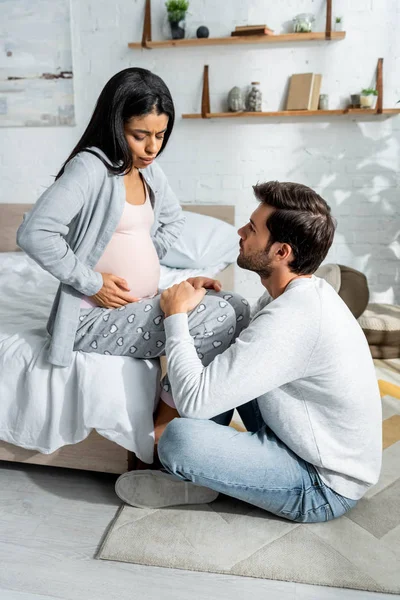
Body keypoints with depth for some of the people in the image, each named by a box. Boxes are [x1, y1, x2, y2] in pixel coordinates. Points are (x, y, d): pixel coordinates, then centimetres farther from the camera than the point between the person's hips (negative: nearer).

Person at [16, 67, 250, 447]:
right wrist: (93, 283, -19)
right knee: (220, 319, -20)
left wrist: (145, 262, 10)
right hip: (99, 317, -8)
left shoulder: (149, 170, 9)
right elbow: (34, 234, -24)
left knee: (236, 308, -4)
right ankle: (164, 422, 0)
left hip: (145, 303, 8)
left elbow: (173, 219, 25)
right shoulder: (90, 166, -16)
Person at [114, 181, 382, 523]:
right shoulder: (303, 291, -2)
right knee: (223, 364, 8)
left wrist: (176, 315, -19)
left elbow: (194, 402, -31)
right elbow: (248, 350, 10)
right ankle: (205, 463, 10)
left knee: (179, 439, -27)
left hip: (324, 487, -9)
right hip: (303, 441, 9)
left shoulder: (292, 319, -33)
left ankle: (196, 479, 7)